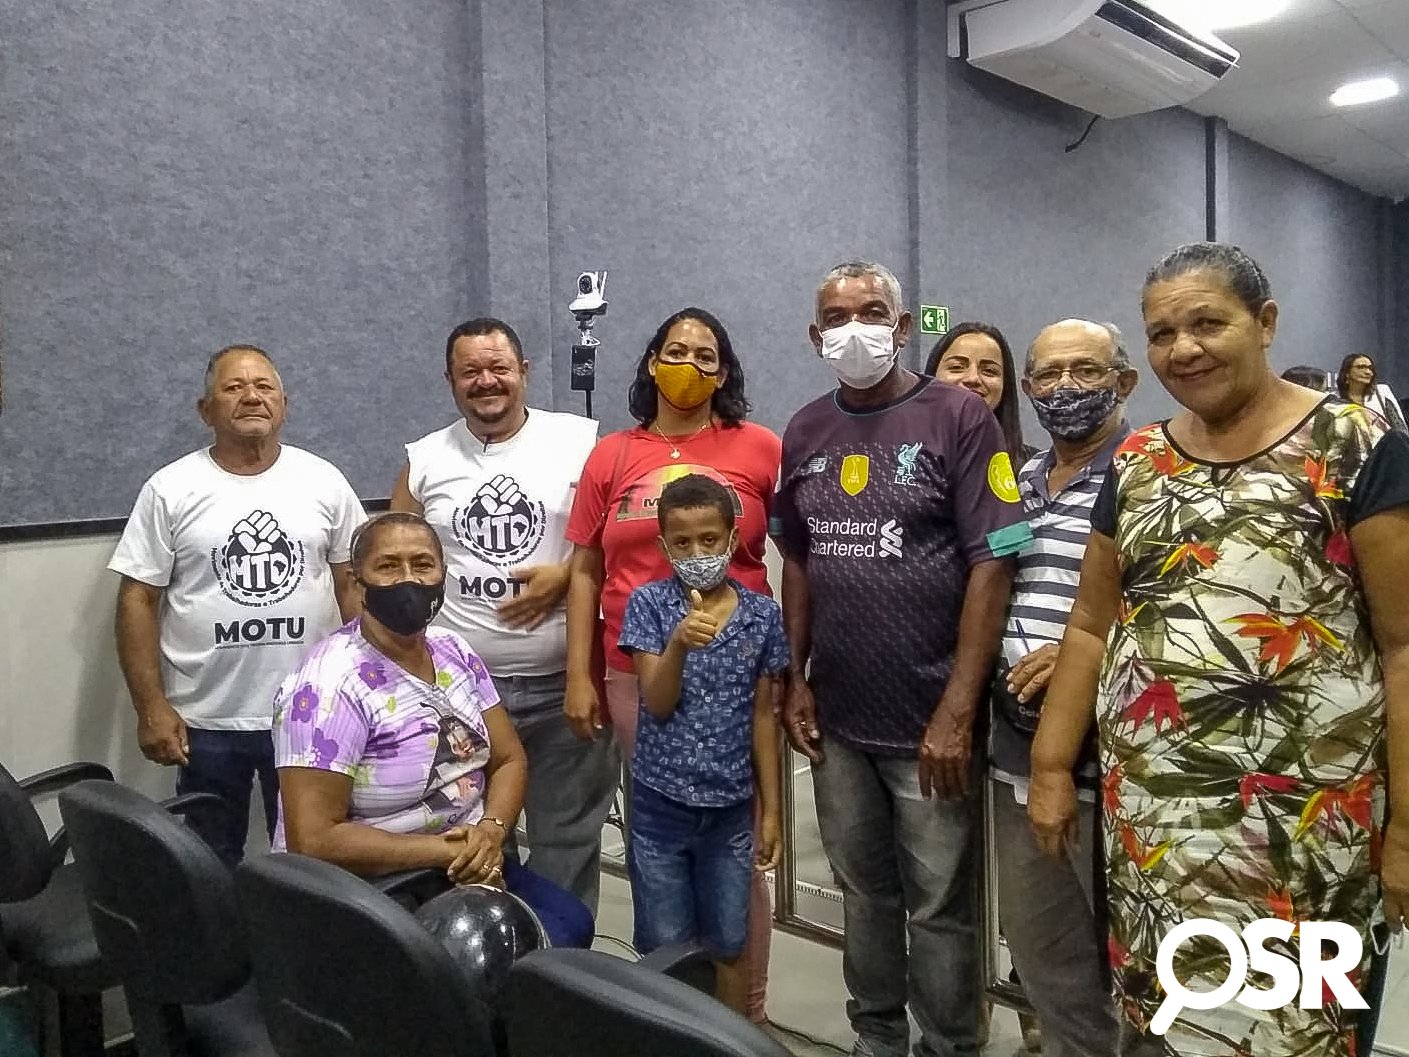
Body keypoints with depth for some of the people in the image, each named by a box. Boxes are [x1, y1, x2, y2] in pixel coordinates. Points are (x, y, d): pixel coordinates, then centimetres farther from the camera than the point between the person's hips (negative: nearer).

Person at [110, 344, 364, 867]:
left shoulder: (324, 482, 0)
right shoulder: (170, 490, -4)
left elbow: (354, 586, 4)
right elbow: (138, 599, -4)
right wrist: (151, 708, -9)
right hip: (206, 721, -1)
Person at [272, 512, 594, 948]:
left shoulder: (453, 651, 2)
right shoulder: (331, 682, -20)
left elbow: (509, 759, 5)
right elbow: (312, 839, -25)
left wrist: (491, 829, -16)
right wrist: (447, 850, -24)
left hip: (464, 866, 7)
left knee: (571, 923, -11)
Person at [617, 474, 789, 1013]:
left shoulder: (762, 614, -2)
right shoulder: (649, 604, -6)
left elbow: (762, 716, 3)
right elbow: (657, 704, -13)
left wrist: (771, 809, 4)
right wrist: (679, 642, -31)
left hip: (730, 808, 1)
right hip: (659, 805, -1)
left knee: (728, 947, 15)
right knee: (664, 950, 11)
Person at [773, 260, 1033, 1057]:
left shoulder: (960, 418, -9)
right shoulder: (805, 433, 7)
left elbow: (992, 566, -12)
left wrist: (957, 711, -16)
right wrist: (796, 680, 6)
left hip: (928, 719, -4)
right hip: (837, 718, 5)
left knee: (939, 907, 9)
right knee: (864, 894, 19)